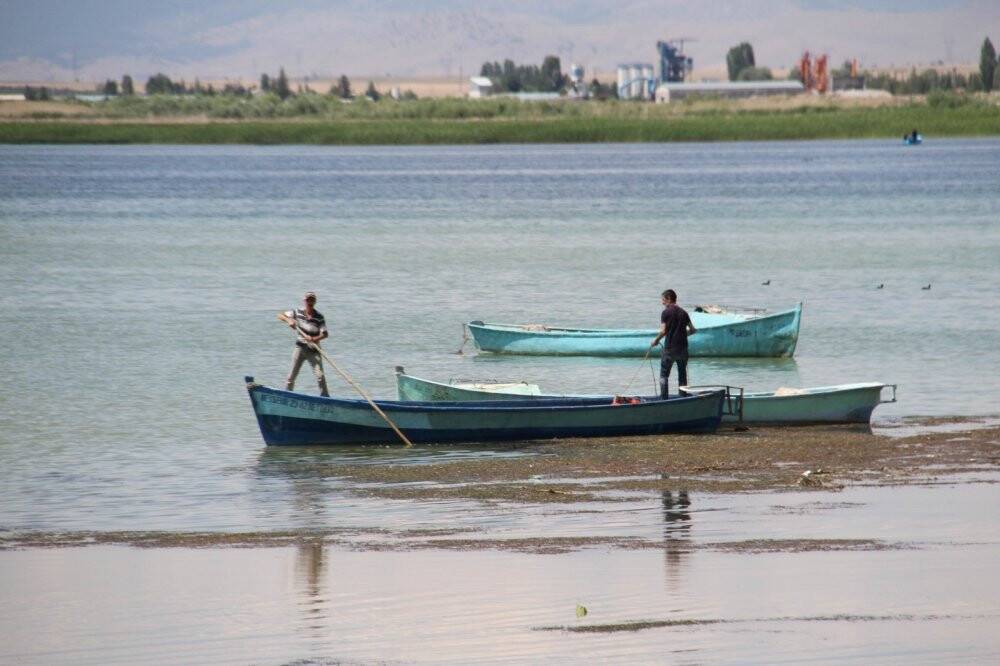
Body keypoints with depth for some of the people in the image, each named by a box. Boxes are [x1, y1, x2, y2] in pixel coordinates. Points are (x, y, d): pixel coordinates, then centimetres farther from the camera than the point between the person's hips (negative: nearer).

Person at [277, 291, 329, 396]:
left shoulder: (319, 317, -7)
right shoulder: (298, 313, -2)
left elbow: (325, 334, -15)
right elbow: (280, 315, 2)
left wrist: (314, 339, -33)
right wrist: (288, 320, -18)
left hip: (313, 350, -2)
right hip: (300, 348, 2)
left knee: (320, 376, -11)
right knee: (292, 375, 2)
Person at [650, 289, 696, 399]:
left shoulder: (666, 312, -8)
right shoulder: (683, 312, 7)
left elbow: (663, 331, -14)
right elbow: (693, 330, 7)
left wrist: (656, 340, 2)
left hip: (669, 348, -5)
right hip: (683, 348, 5)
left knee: (664, 375, 3)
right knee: (682, 375, 13)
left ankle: (664, 398, -5)